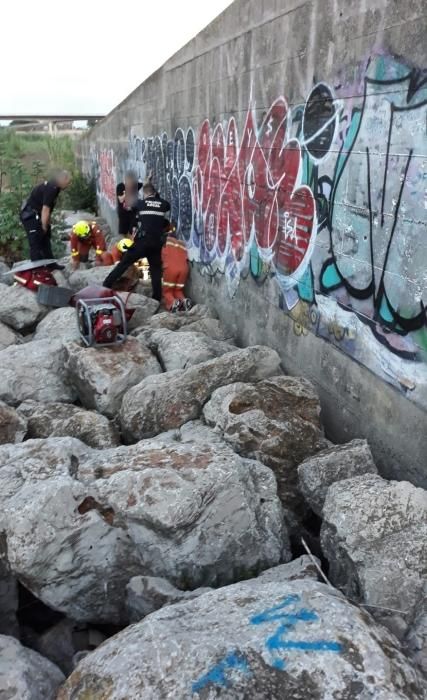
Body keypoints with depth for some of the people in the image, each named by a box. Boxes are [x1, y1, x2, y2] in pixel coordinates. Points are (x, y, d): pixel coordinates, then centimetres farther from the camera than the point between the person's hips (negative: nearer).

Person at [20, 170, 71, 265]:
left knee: (45, 240, 17)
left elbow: (48, 209, 9)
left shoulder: (53, 186, 7)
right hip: (30, 215, -11)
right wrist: (44, 227, -16)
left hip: (36, 215, 11)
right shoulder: (51, 189, -24)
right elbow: (45, 210, -25)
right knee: (36, 243, -9)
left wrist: (47, 224, 7)